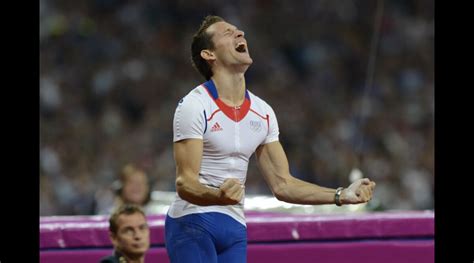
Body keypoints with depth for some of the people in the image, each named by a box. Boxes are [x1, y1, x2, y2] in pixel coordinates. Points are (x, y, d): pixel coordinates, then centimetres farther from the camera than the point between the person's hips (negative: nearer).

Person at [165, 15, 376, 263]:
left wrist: (341, 195, 2)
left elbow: (282, 185, 11)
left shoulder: (262, 112, 10)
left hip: (235, 230, 7)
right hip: (192, 224, -7)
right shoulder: (194, 106, -11)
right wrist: (219, 196, -38)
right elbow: (185, 183, -17)